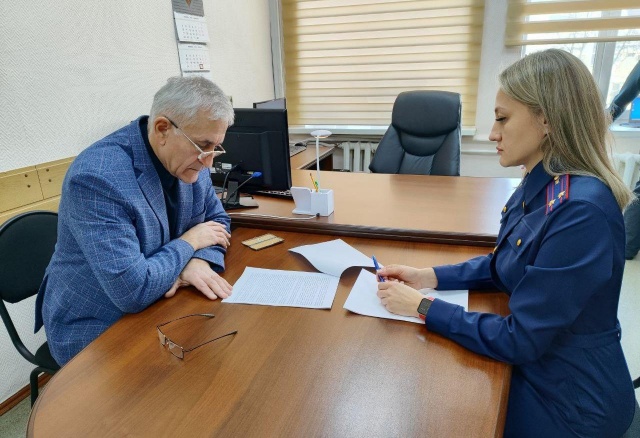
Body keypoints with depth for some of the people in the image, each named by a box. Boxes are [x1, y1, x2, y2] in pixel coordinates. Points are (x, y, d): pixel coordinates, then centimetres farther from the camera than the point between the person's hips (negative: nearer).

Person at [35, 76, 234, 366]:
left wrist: (199, 260, -16)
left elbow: (217, 220, 5)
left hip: (160, 308, 7)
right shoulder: (97, 177, -29)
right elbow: (133, 291, -33)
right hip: (95, 334, -6)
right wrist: (189, 242, -18)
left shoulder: (189, 157, -6)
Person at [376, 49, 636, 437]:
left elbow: (520, 339, -27)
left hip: (569, 397, -7)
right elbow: (501, 265, 10)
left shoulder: (582, 211, -31)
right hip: (533, 365, 7)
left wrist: (423, 308, -20)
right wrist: (429, 276, -3)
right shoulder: (538, 187, -3)